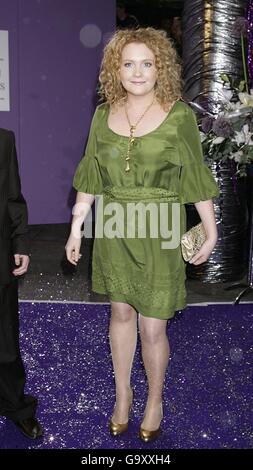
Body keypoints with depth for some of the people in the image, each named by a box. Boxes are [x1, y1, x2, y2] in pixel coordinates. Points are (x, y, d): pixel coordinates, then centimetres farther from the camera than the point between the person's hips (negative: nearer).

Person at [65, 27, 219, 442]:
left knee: (152, 327, 2)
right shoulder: (104, 114, 3)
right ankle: (122, 394, 36)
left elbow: (196, 176, -4)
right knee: (121, 313, 16)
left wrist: (211, 231, -4)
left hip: (159, 233, -3)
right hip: (114, 230, 4)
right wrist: (76, 227, 8)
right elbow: (90, 176, 8)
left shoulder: (179, 115, -8)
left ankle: (155, 401, 28)